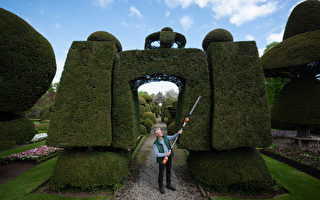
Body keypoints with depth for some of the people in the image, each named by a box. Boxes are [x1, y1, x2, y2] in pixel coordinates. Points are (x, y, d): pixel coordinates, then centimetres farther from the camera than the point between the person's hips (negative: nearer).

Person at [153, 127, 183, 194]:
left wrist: (178, 133, -22)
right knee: (161, 173, 10)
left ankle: (169, 185, 38)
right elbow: (157, 154, -23)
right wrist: (165, 154, -30)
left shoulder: (165, 138, -7)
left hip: (169, 157, 5)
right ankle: (161, 187, 32)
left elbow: (173, 137, -3)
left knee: (168, 172, 18)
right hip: (162, 159, -5)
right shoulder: (155, 144, -20)